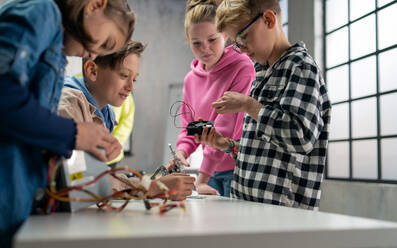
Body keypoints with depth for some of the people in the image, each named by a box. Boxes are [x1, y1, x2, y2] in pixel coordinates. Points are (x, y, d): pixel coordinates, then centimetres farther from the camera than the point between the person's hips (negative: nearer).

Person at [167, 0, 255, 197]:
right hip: (213, 172, 5)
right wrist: (182, 150, -4)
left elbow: (227, 126, -17)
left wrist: (202, 178, -18)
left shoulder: (242, 68, -12)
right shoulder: (191, 79, 10)